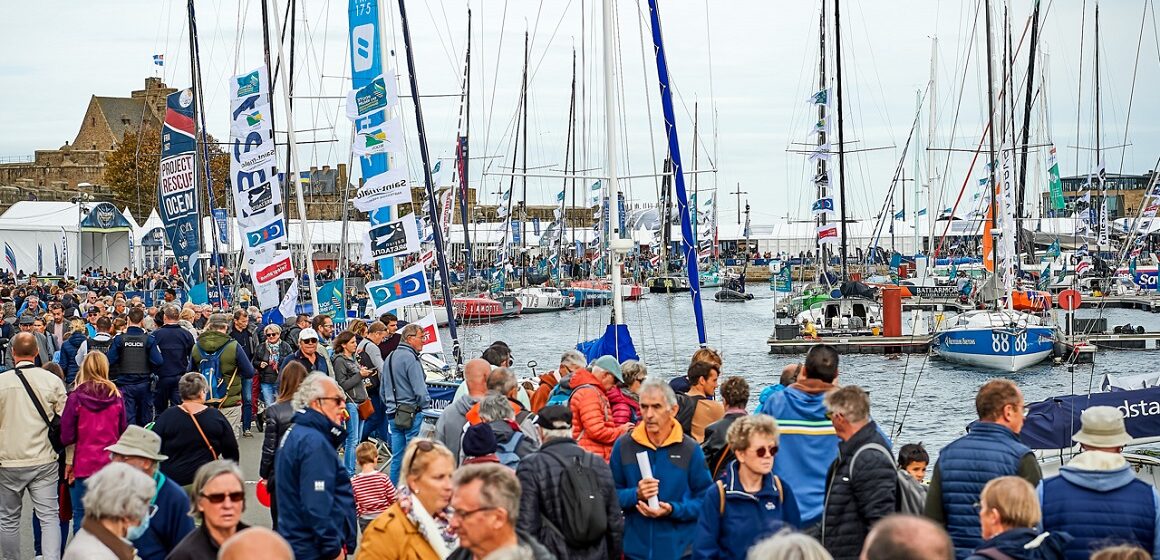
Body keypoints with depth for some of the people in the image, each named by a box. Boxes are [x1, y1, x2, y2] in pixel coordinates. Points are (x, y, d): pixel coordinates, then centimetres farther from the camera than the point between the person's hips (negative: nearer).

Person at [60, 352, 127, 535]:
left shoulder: (76, 397, -8)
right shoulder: (116, 396, -2)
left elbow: (67, 435, -5)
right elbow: (123, 431, 6)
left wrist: (69, 462, 8)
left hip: (83, 465, -2)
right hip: (111, 465, 2)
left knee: (81, 515, 6)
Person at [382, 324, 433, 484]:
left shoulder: (390, 358, 16)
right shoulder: (410, 358, -12)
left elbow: (382, 390, 22)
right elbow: (420, 390, -17)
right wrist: (427, 409, -4)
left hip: (393, 415, 9)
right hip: (412, 414, -9)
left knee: (397, 457, 11)